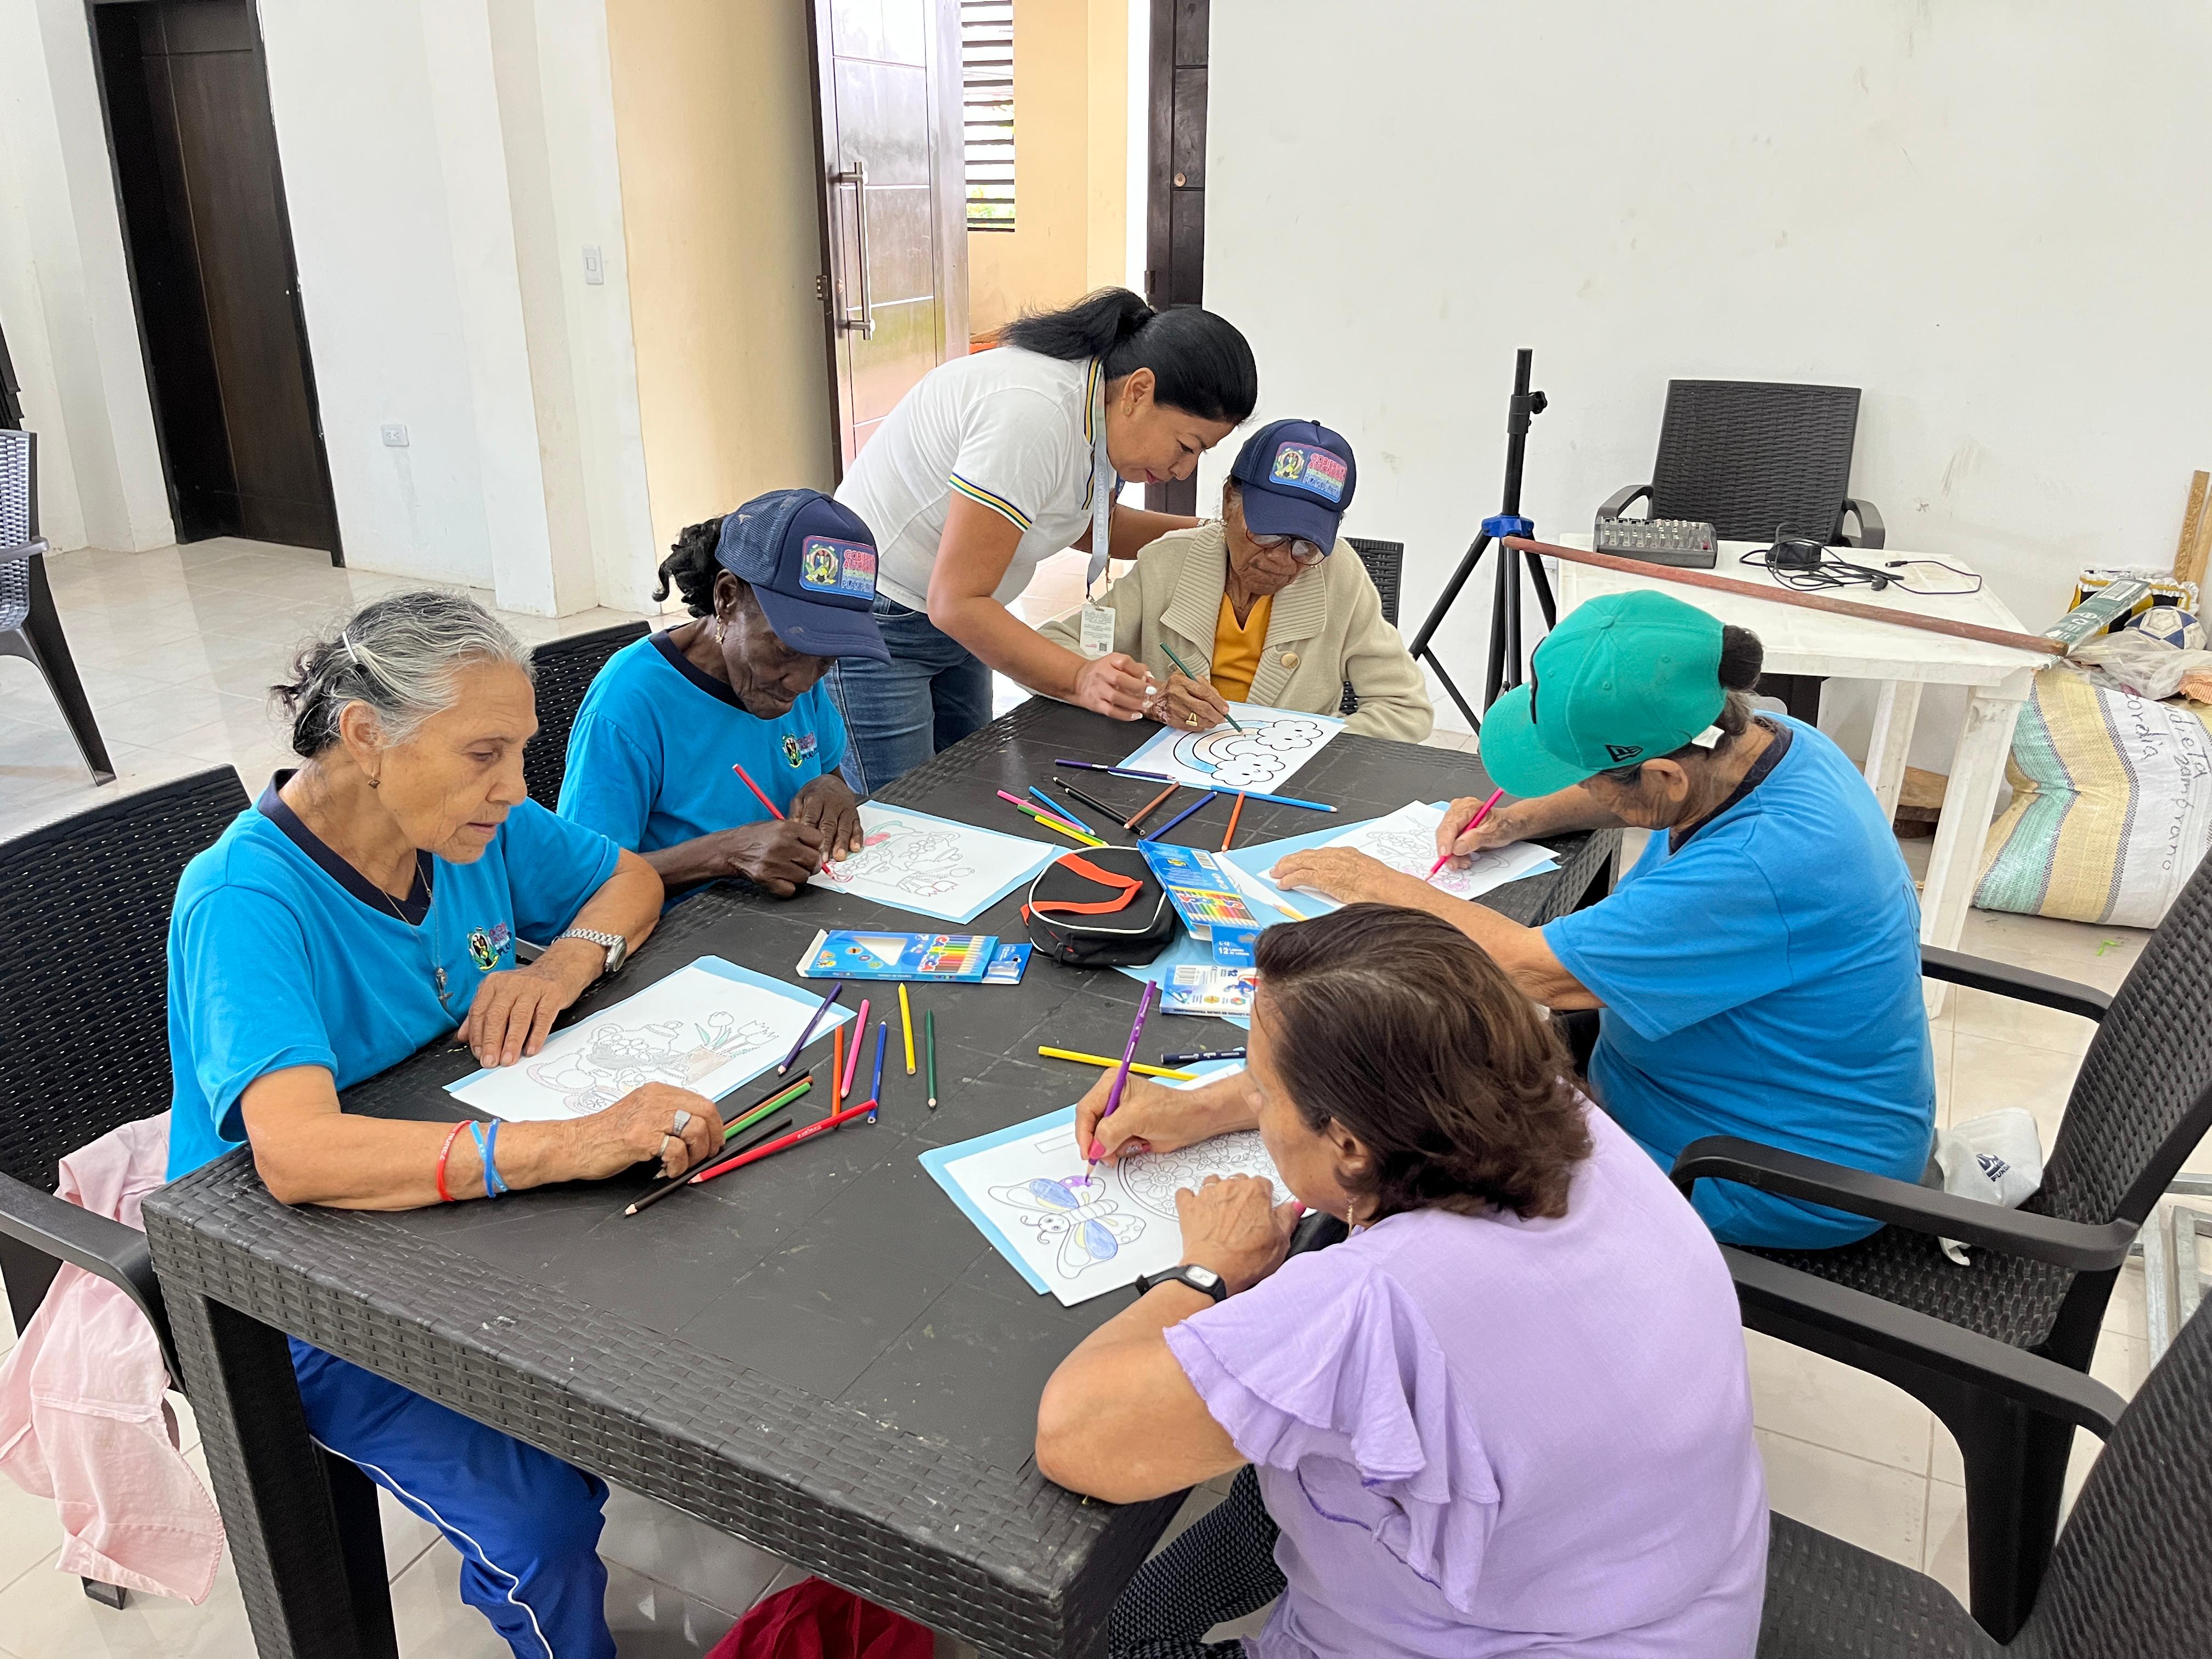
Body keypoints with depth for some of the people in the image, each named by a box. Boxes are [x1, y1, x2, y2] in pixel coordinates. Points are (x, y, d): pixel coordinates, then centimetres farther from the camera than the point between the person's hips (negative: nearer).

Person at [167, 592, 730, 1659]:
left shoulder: (473, 823, -7)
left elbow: (629, 878, 8)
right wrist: (568, 1144, -51)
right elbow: (298, 1154, -41)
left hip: (461, 1198, 6)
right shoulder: (246, 901, -27)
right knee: (539, 1518, -24)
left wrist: (564, 964, -14)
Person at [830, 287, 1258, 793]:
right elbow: (956, 603, -30)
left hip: (954, 617, 9)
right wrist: (1080, 678, -38)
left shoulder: (1101, 408, -2)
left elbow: (1085, 523, 19)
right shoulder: (1032, 412, -30)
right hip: (874, 622, -9)